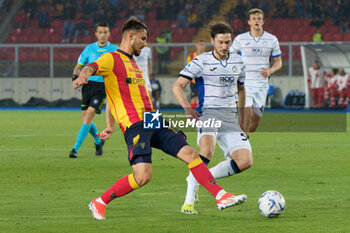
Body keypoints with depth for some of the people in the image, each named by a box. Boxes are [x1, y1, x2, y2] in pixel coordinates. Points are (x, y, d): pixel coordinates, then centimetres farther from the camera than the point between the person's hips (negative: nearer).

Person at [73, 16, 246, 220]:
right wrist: (83, 76, -45)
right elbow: (91, 68, -20)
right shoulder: (112, 59, -1)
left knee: (189, 153, -1)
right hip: (135, 125, -9)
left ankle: (221, 197, 1)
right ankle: (99, 203, -4)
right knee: (143, 176, -20)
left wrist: (110, 127, 36)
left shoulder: (133, 63, 26)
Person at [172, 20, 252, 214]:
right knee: (207, 150, -34)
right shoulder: (201, 62, -3)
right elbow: (177, 86, -6)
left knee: (245, 161, -11)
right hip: (208, 113, -5)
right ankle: (189, 201, -29)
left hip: (230, 116, 5)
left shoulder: (238, 62, 12)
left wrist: (242, 117, 27)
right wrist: (187, 108, -21)